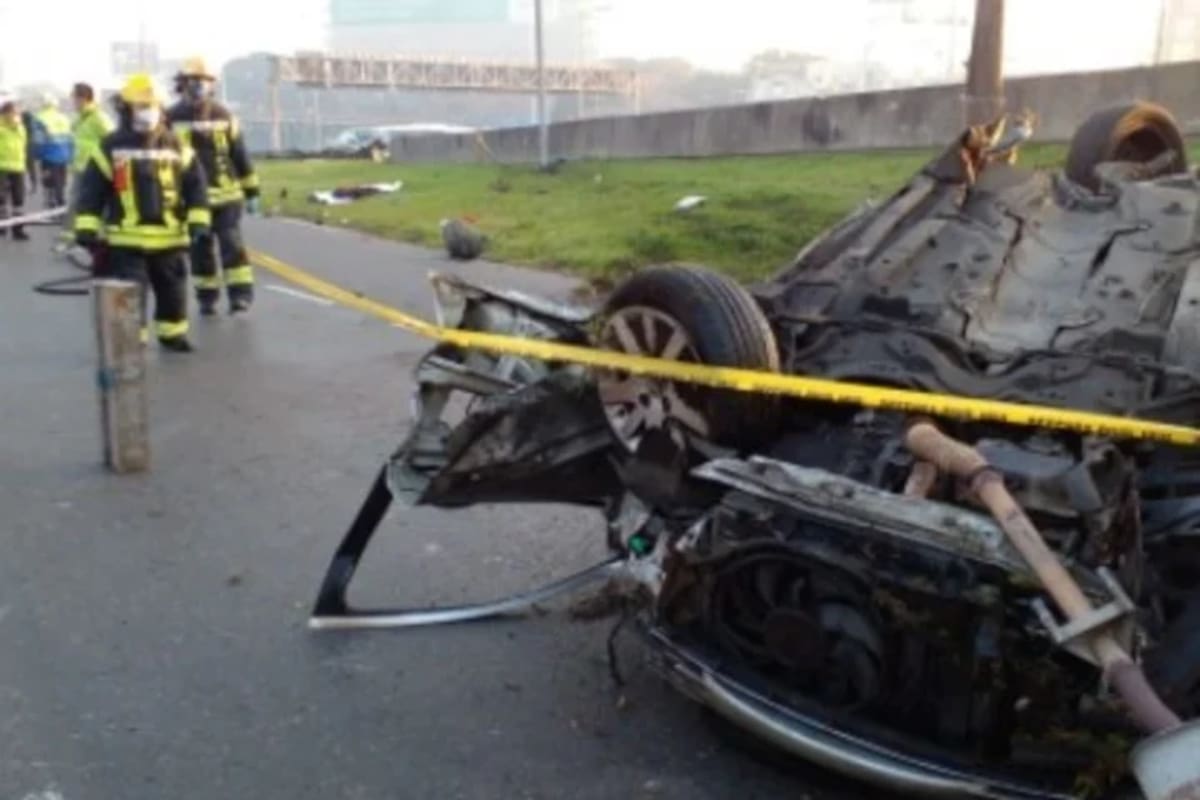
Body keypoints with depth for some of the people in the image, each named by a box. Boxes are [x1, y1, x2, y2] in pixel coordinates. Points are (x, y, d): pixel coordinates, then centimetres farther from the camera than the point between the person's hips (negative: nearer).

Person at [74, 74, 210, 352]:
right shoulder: (110, 149, -2)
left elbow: (195, 185, 5)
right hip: (125, 241, -3)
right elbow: (90, 192, -1)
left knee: (173, 290, 14)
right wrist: (86, 229, -6)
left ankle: (172, 334, 32)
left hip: (169, 239, 3)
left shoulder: (176, 149, 4)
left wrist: (198, 221, -4)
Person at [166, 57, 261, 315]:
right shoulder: (171, 119, 0)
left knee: (232, 244, -7)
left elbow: (240, 155, 8)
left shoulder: (224, 116, 3)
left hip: (225, 195, 0)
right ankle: (206, 298, 17)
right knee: (200, 250, 7)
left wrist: (251, 192, 7)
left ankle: (240, 294, -4)